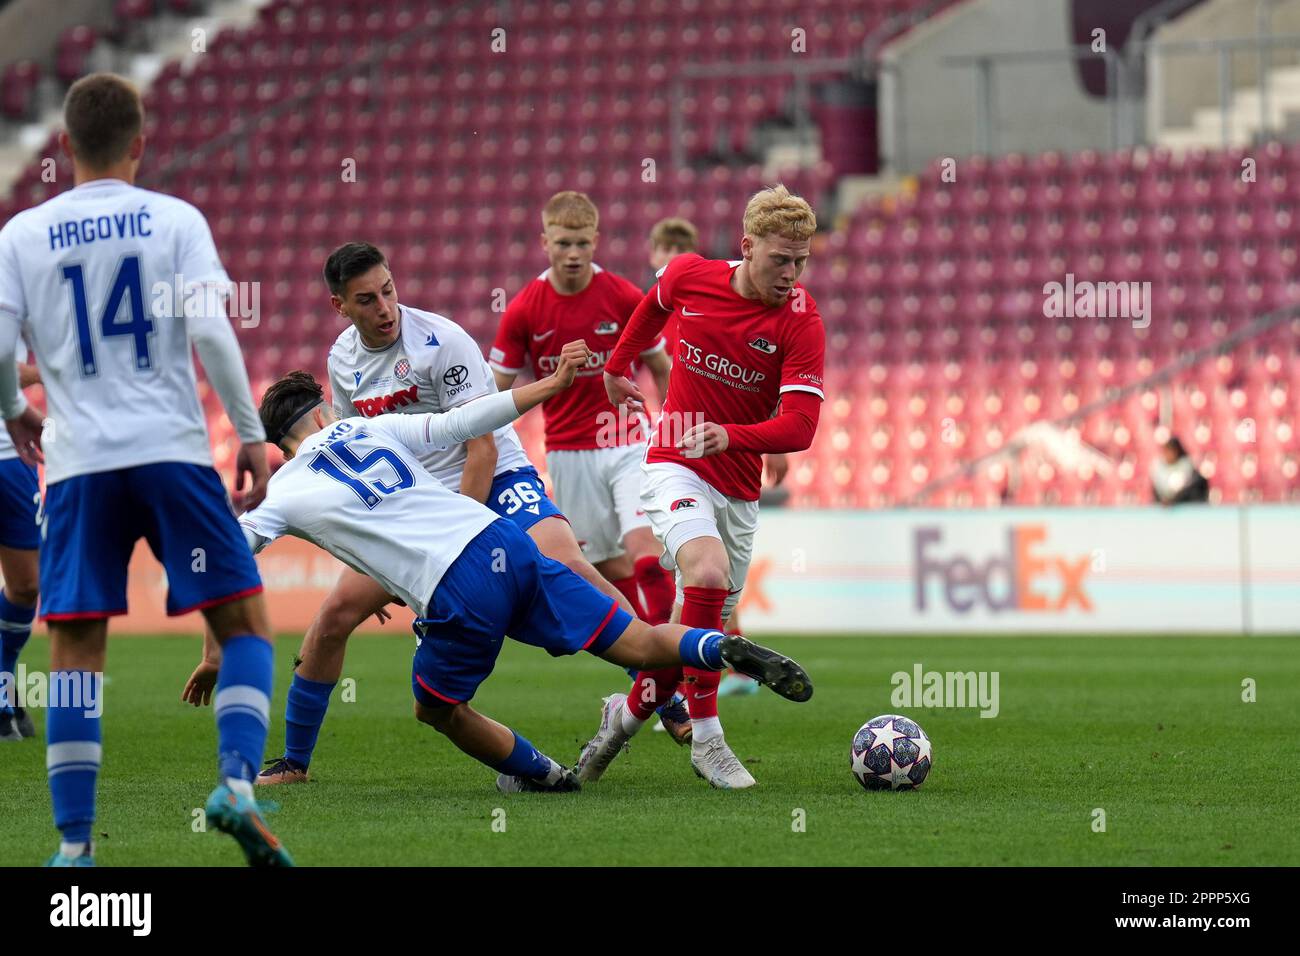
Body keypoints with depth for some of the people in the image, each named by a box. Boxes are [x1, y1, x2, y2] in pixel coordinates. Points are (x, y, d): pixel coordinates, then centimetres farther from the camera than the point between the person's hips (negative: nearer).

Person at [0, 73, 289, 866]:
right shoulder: (176, 221, 1)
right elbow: (211, 332, -8)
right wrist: (252, 433, -1)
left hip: (79, 464, 1)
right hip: (173, 451, -1)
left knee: (76, 647, 5)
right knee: (244, 623, 9)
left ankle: (75, 844, 1)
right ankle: (238, 783, -11)